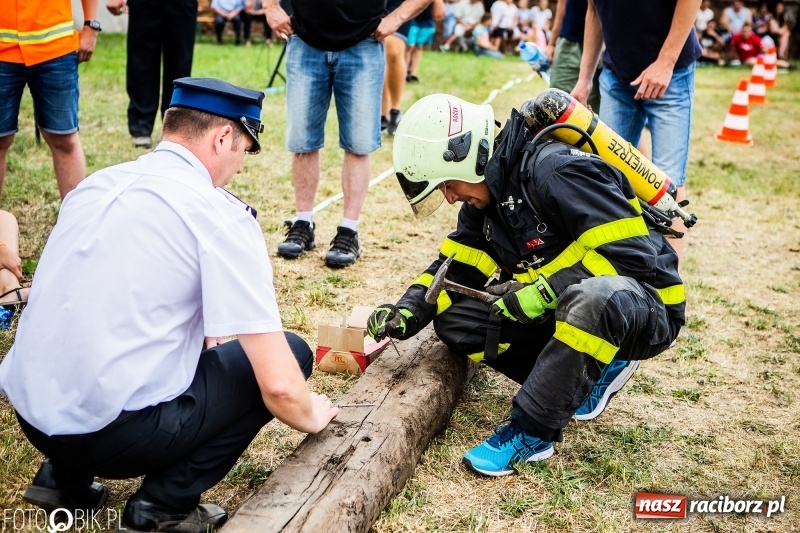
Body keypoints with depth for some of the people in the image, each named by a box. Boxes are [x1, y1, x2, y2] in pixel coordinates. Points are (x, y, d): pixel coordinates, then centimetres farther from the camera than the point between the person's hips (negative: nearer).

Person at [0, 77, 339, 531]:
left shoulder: (96, 184, 9)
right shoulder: (222, 216, -11)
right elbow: (278, 385, -14)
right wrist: (311, 415, 7)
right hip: (113, 433, -7)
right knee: (293, 353, 6)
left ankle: (66, 478, 23)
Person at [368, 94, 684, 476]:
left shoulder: (554, 172, -24)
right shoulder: (486, 199, 4)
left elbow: (633, 252, -28)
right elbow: (455, 266, 7)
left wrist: (544, 292, -27)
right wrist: (408, 313, -9)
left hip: (646, 307, -8)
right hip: (569, 308, 9)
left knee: (592, 297, -43)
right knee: (456, 321, -4)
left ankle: (531, 431, -25)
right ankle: (587, 375, 4)